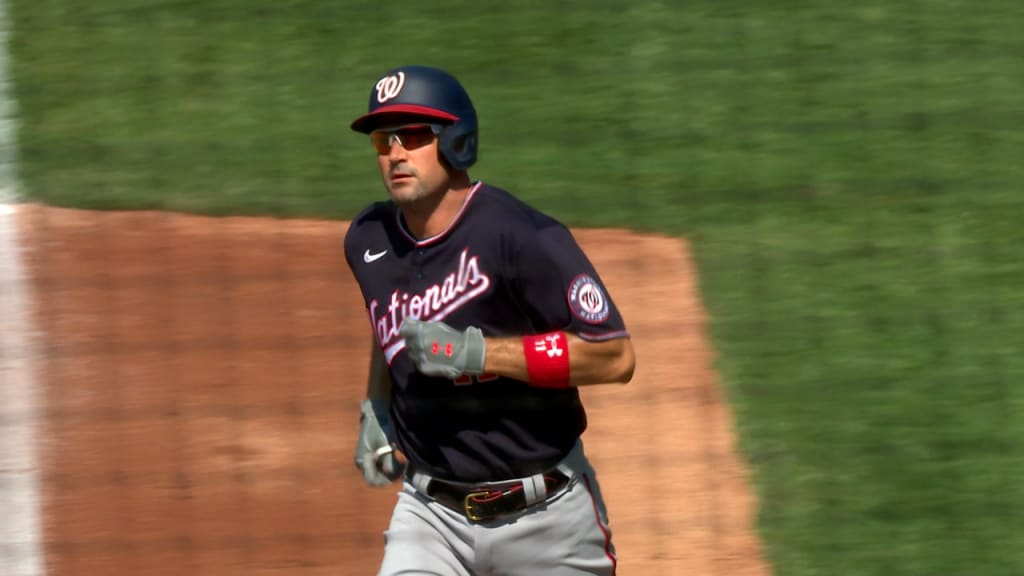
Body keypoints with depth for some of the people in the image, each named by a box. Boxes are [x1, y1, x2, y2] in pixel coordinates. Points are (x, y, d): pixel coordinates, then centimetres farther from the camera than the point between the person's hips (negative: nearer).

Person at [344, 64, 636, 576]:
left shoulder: (524, 239, -20)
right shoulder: (368, 241, 1)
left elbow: (615, 357, -23)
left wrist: (474, 352, -27)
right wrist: (375, 408, 10)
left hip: (545, 515, -4)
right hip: (431, 515, 4)